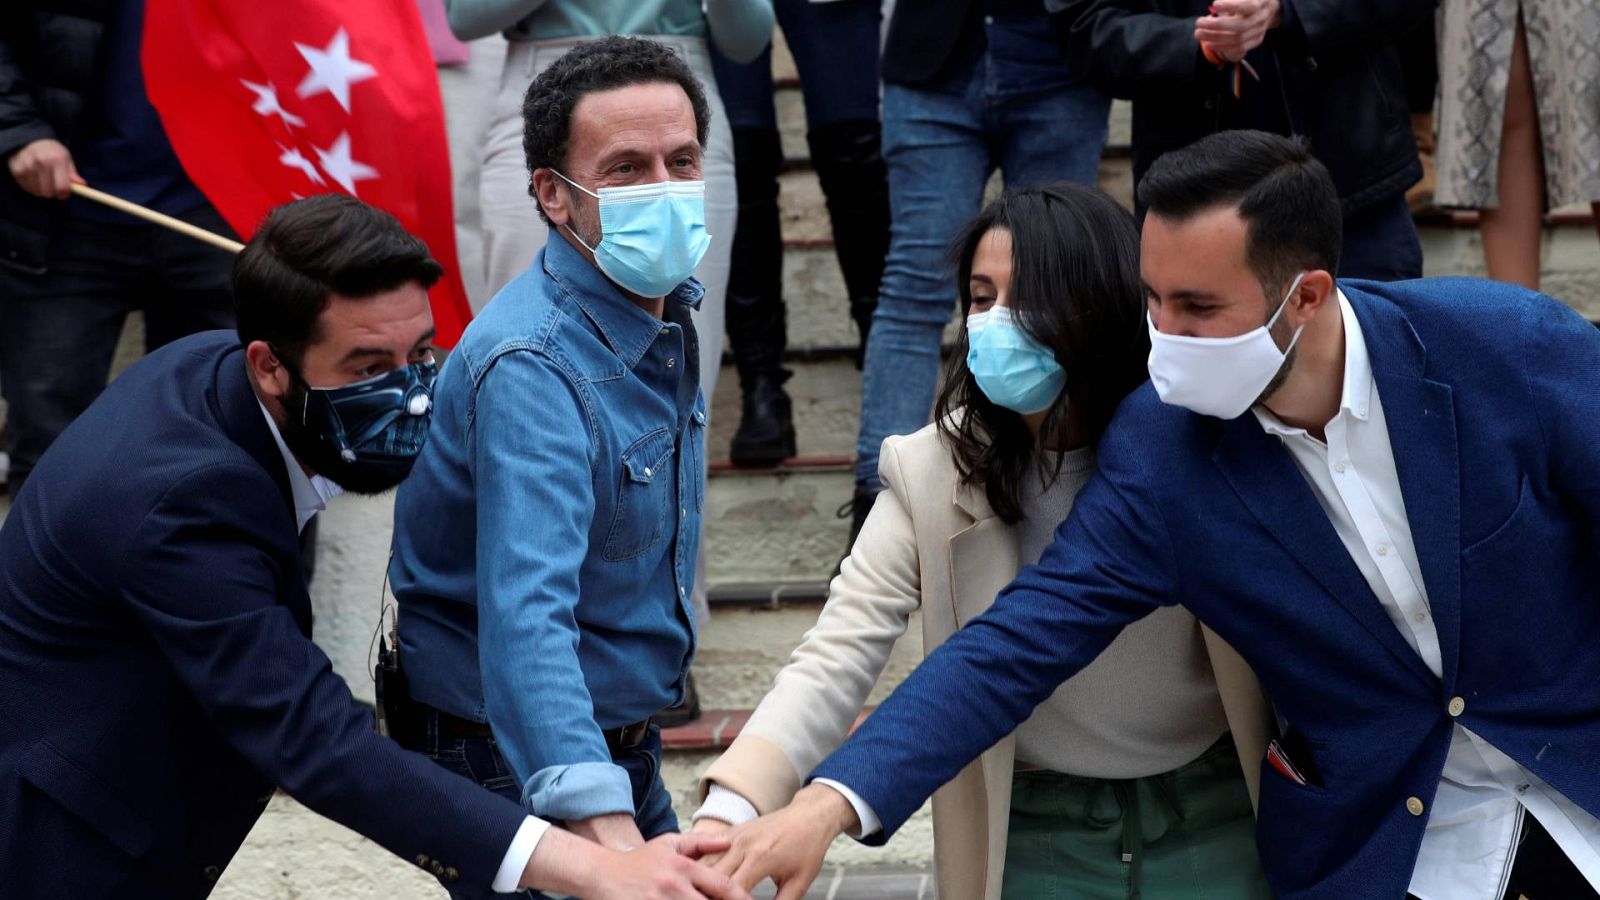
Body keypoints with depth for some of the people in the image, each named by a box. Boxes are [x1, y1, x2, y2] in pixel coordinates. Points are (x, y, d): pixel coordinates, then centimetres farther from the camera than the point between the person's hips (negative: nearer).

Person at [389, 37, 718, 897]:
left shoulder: (667, 310, 0)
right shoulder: (532, 367, -28)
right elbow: (526, 614, -40)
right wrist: (601, 825, -54)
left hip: (623, 750, 8)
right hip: (518, 765, -8)